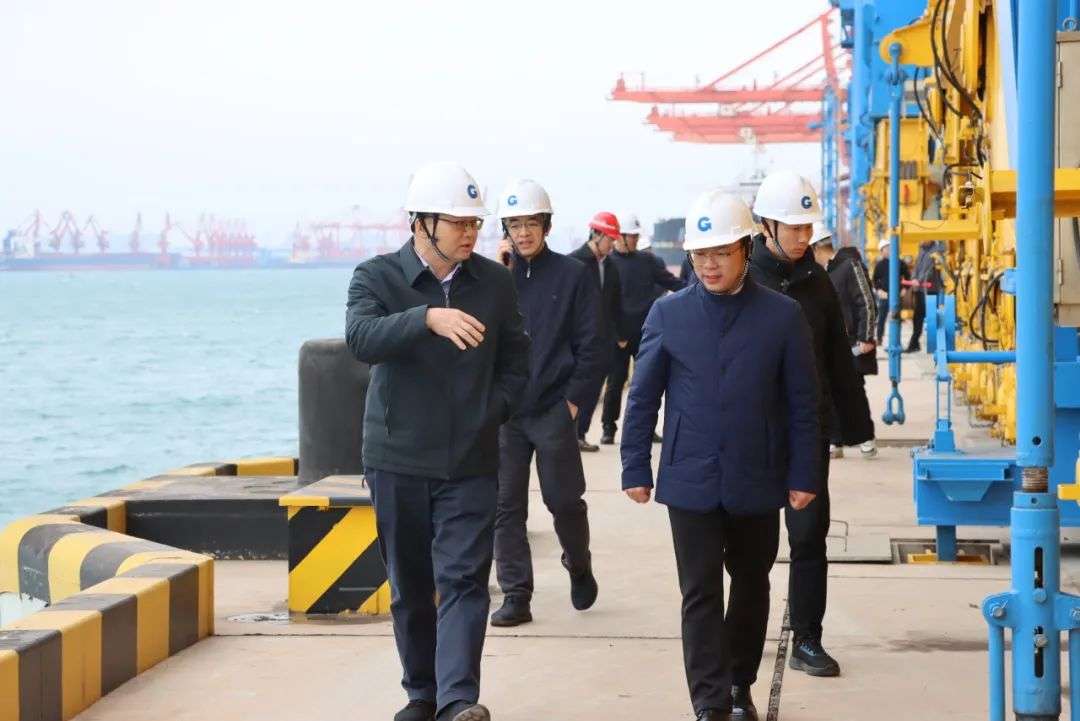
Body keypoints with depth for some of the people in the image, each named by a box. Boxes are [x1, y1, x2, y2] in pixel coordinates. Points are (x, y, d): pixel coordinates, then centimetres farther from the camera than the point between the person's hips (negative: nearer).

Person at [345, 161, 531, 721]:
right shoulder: (377, 277, -4)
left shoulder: (494, 282, 5)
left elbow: (514, 361, 15)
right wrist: (428, 317, -40)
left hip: (471, 462, 1)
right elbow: (361, 339, -25)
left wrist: (492, 412, -2)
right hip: (398, 459, -1)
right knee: (410, 585, 9)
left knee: (463, 579, -10)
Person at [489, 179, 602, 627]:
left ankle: (578, 566, 31)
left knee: (564, 500, 4)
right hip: (504, 411, 2)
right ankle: (515, 595, 9)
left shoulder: (572, 275, 1)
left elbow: (589, 345, 0)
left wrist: (574, 399, -7)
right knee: (506, 506, 2)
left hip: (554, 409, -2)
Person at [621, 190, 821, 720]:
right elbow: (642, 398, 4)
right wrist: (636, 468, 0)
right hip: (691, 482, -1)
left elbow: (802, 403, 1)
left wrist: (804, 475, -2)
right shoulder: (668, 314, 0)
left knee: (750, 587, 15)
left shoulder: (783, 316, -1)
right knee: (701, 594, -4)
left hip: (757, 483, 1)